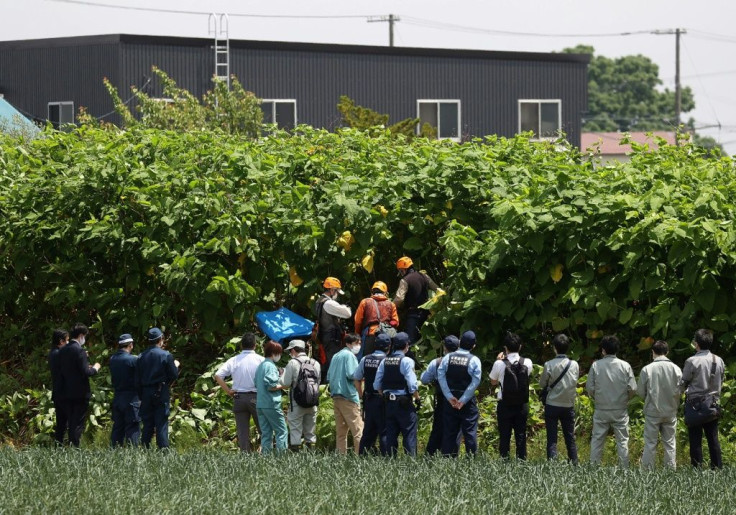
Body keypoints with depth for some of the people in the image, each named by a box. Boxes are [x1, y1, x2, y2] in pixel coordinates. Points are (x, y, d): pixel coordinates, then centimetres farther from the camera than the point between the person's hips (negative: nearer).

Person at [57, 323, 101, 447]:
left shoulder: (62, 350, 7)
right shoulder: (79, 351, -15)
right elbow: (85, 372, -19)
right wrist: (95, 368, 1)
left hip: (66, 393, 7)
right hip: (80, 393, -7)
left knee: (71, 423, 13)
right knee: (78, 424, -2)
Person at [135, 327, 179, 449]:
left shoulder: (141, 356, 5)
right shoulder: (166, 355, -8)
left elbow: (137, 379, 7)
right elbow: (174, 375, -5)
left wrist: (141, 396, 14)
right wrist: (176, 366, 15)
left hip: (146, 393, 4)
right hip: (161, 393, -4)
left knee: (147, 424, 10)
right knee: (161, 425, -3)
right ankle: (163, 449, -7)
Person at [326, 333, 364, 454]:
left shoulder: (336, 356, 19)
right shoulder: (349, 355, -6)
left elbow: (329, 377, 19)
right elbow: (353, 376, -15)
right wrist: (361, 394, -6)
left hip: (335, 397, 8)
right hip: (348, 396, -8)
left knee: (340, 431, 10)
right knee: (358, 430, -9)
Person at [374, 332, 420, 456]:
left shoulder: (385, 361, 7)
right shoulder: (406, 361, -10)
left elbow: (377, 385, 8)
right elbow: (412, 385, -15)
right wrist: (417, 399, -1)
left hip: (388, 402, 6)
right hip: (404, 403, -6)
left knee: (391, 435, 10)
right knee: (409, 435, -3)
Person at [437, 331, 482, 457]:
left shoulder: (448, 357, 0)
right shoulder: (474, 360, -7)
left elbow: (440, 376, -6)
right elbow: (475, 382, -12)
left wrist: (450, 397, -8)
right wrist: (463, 400, -11)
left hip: (451, 400, 3)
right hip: (467, 402, -3)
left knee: (449, 431, 8)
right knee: (470, 431, 0)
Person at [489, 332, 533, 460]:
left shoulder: (500, 364, -11)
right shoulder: (527, 363, -5)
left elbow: (493, 382, 5)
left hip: (504, 405, -2)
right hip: (522, 405, 2)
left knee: (504, 436, 5)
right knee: (521, 435, 7)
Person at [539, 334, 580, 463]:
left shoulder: (549, 365, -12)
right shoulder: (574, 365, -4)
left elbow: (542, 384, -1)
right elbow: (575, 382, 8)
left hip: (552, 405, -3)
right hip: (569, 405, 3)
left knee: (552, 438, 1)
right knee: (570, 438, 13)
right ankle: (574, 464, 16)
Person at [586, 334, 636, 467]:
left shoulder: (596, 366, -5)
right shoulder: (625, 366, -5)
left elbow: (590, 388, -4)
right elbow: (632, 389, -6)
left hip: (601, 410, 0)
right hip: (620, 410, 0)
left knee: (597, 440, 9)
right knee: (622, 441, 6)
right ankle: (624, 468, 5)